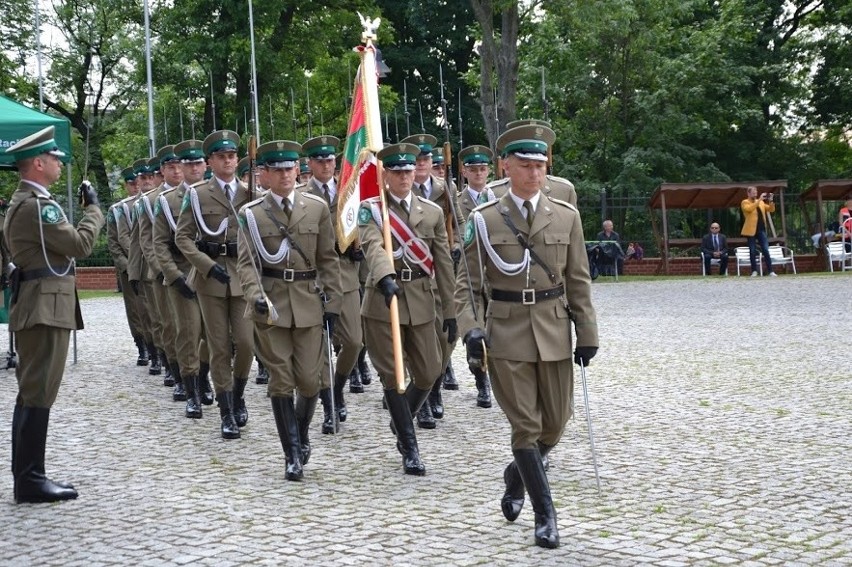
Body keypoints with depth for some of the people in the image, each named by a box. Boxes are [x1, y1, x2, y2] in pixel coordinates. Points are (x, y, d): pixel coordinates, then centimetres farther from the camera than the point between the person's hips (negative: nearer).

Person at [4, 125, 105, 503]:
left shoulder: (24, 201, 19)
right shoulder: (37, 204, -15)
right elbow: (81, 245, -16)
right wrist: (92, 207, -4)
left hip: (37, 306, 11)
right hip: (44, 308, -11)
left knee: (32, 393, 12)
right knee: (38, 394, -8)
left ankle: (26, 476, 18)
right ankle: (31, 480, -4)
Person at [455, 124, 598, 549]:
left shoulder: (566, 217, 4)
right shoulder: (484, 219, -2)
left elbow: (578, 282, 6)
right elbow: (466, 281, 0)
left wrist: (587, 333, 3)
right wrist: (469, 329, -14)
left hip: (554, 331, 3)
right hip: (507, 332, -2)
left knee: (555, 423, 8)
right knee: (526, 426, -2)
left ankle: (516, 477, 37)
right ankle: (545, 515, 10)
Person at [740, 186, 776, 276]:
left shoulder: (761, 202, 16)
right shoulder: (745, 202, 0)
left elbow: (771, 209, 14)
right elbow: (749, 209, -20)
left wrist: (771, 201, -3)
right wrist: (759, 200, -21)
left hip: (761, 229, 4)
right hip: (751, 230, -4)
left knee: (766, 250, -2)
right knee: (753, 251, 1)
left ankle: (770, 271, -3)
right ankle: (754, 271, 8)